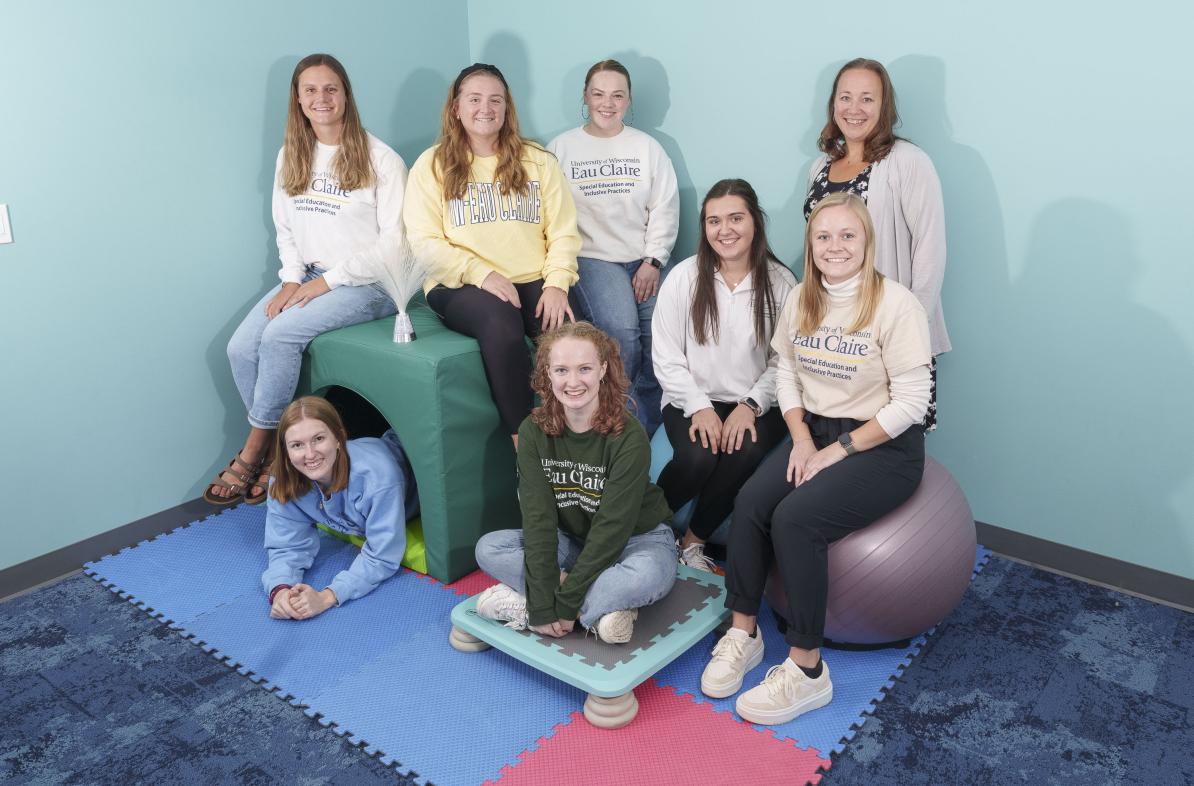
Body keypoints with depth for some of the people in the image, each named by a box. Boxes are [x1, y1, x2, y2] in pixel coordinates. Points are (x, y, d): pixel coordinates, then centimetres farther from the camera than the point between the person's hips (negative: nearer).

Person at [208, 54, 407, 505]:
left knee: (280, 335, -26)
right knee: (241, 347, -15)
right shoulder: (290, 157, 11)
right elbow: (285, 229, 16)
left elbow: (394, 243, -12)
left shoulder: (381, 159, -8)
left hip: (367, 283, -6)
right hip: (307, 276, 6)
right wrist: (292, 279, -3)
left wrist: (328, 281, -14)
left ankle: (253, 452, -8)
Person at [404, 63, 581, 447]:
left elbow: (563, 232, 6)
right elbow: (426, 242, -2)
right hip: (462, 285, -1)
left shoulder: (539, 161, 13)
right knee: (501, 323, -36)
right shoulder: (432, 165, 7)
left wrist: (557, 283, -13)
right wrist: (483, 274, -15)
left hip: (533, 282, 2)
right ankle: (523, 442, -25)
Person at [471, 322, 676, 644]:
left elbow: (613, 526, -24)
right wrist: (543, 604, -26)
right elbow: (538, 517, -18)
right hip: (571, 541, 4)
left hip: (636, 539, -4)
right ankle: (599, 607, -22)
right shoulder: (534, 431, -13)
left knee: (645, 575, -37)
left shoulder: (629, 436, -23)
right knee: (488, 548, -17)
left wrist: (565, 604, -25)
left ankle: (520, 607, -24)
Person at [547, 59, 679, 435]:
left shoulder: (647, 147, 12)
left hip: (644, 261, 2)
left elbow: (665, 210, 7)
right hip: (591, 259, -2)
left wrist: (652, 262, -5)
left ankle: (646, 437, -6)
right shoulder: (561, 148, 7)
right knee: (620, 329, -28)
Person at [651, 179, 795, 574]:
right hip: (691, 400, -1)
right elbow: (667, 358, -3)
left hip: (756, 404, 1)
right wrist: (699, 407, -14)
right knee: (697, 457, -30)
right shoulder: (684, 278, -1)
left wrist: (751, 405, -15)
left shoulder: (780, 283, 0)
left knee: (746, 453, -31)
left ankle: (693, 541, -8)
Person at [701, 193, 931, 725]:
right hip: (815, 432, 6)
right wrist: (802, 440, -5)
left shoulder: (896, 304, -15)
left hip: (883, 446, -5)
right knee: (750, 502, -21)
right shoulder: (801, 299, 4)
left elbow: (909, 404, -15)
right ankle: (742, 633, -5)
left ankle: (806, 671, -14)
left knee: (794, 517, -27)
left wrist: (838, 451, -16)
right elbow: (786, 374, 10)